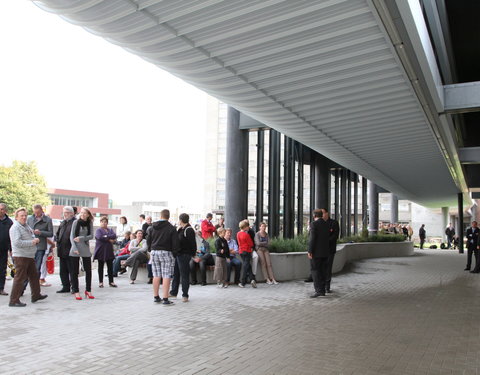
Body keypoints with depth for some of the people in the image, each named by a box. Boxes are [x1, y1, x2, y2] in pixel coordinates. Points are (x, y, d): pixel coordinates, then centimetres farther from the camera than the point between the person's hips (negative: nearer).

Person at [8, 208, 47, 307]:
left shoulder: (26, 226, 15)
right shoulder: (15, 228, -13)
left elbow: (32, 236, 26)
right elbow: (17, 242, -24)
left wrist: (36, 239, 3)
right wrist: (32, 242, -19)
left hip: (30, 256, 9)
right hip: (20, 257, -9)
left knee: (34, 276, 18)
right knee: (19, 278, -6)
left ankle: (36, 295, 31)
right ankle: (14, 300, 2)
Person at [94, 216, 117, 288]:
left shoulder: (110, 230, 14)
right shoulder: (98, 230, 2)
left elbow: (114, 236, -4)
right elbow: (99, 237, -18)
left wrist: (106, 236, -16)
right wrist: (109, 239, -12)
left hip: (109, 251, 3)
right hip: (101, 250, -3)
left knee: (110, 267, 3)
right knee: (101, 267, 6)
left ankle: (111, 282, 9)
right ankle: (100, 282, 13)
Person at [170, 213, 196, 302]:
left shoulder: (189, 230, -13)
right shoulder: (180, 229, 16)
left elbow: (193, 244, -16)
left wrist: (193, 254, -16)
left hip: (184, 255, -9)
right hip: (177, 254, 9)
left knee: (184, 275, -2)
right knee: (175, 274, 16)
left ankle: (185, 295, 5)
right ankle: (173, 292, 27)